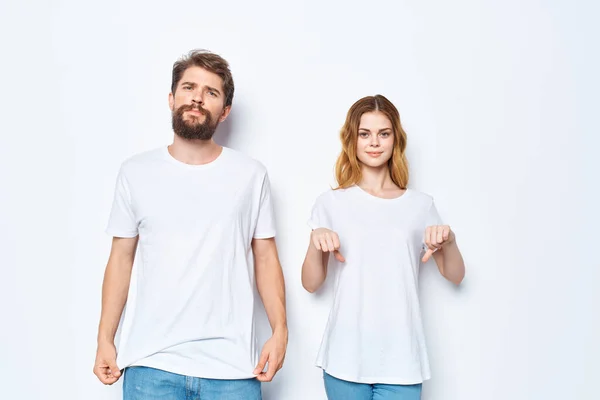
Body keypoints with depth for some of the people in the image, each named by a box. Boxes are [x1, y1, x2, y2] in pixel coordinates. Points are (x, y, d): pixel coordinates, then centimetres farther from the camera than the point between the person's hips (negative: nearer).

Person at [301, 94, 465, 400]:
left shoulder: (420, 205, 4)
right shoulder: (331, 203, 2)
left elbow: (454, 276, 10)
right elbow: (310, 284, 4)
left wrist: (449, 241, -9)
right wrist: (316, 242, -14)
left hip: (401, 360, 0)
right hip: (345, 358, 0)